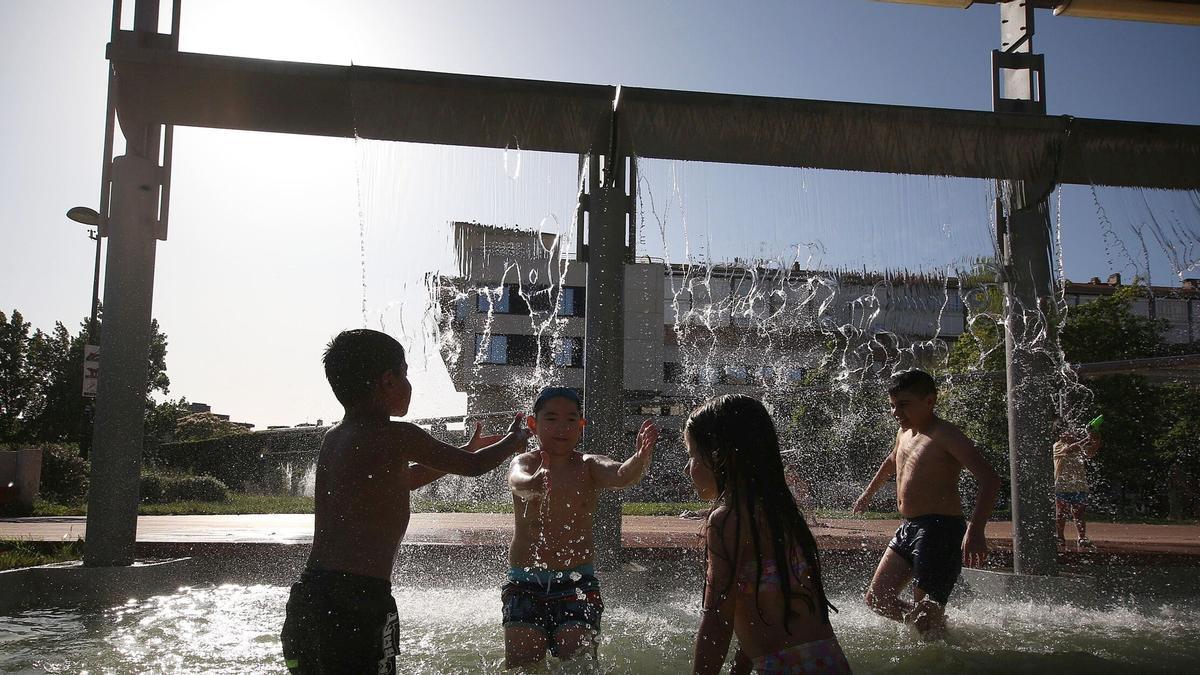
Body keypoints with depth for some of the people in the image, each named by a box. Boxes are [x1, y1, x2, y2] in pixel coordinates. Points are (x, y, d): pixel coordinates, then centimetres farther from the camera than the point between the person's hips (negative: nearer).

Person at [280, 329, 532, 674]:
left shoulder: (333, 438, 15)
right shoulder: (398, 437, -9)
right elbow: (475, 466, 3)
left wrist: (464, 452, 39)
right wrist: (513, 440, 23)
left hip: (306, 595, 8)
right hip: (361, 599, -8)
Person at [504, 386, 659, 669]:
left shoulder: (589, 466, 0)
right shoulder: (524, 463, -3)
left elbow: (620, 476, -23)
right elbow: (518, 482, -28)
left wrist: (641, 457, -48)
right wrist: (539, 483, -54)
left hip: (577, 583, 1)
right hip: (525, 582, 0)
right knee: (521, 662, -6)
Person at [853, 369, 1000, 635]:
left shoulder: (943, 435, -13)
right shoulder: (904, 433, 14)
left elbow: (989, 478, -24)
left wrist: (975, 530, -36)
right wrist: (869, 492, 49)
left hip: (940, 530, -9)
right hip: (908, 528, 9)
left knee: (926, 617, -11)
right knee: (877, 599, 10)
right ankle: (936, 627, 24)